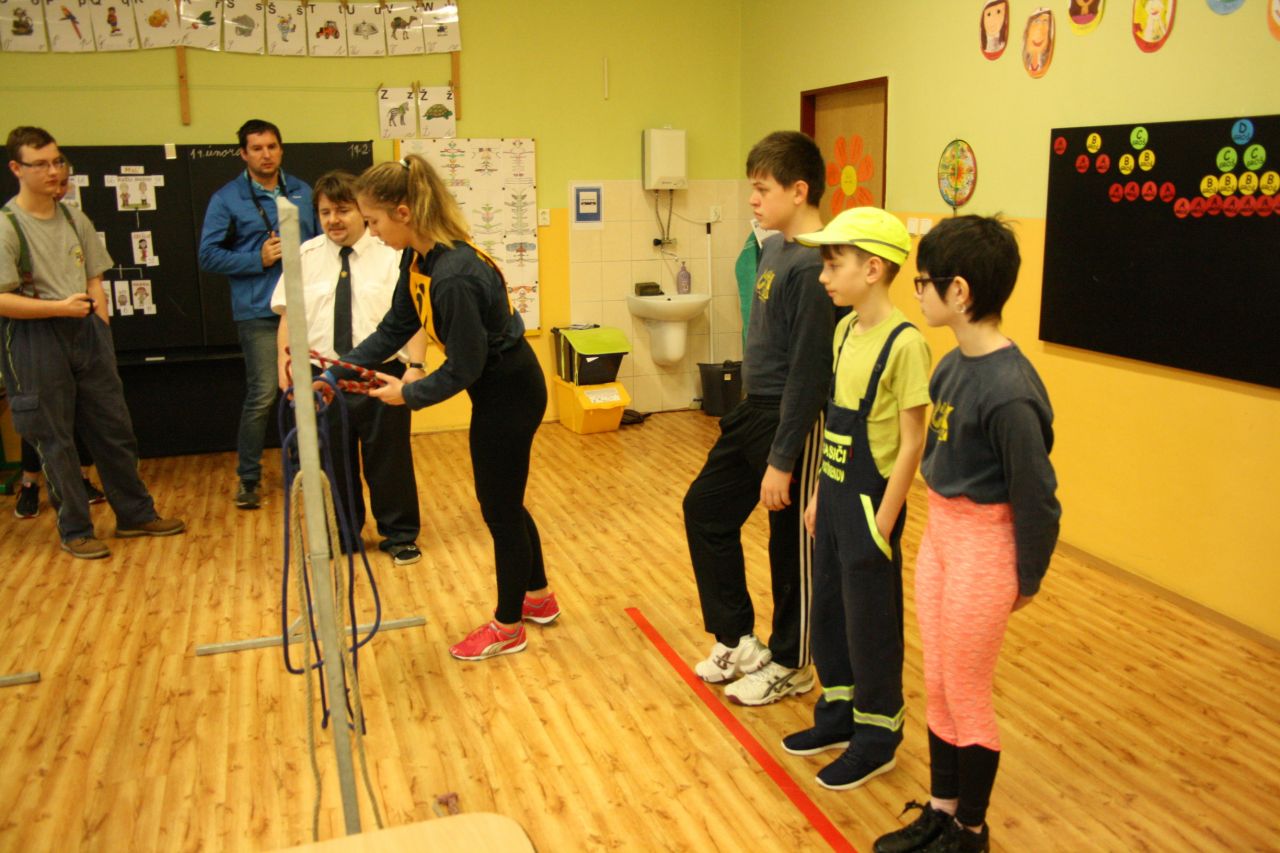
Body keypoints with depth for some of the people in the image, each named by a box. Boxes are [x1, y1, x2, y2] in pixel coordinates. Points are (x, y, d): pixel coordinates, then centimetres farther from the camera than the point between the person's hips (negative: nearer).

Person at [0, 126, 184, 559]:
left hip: (85, 332, 6)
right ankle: (75, 531, 16)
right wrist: (59, 307, -19)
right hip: (36, 343, -6)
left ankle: (135, 514, 25)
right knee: (55, 439, 4)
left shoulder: (75, 219, 9)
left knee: (114, 428, 11)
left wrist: (100, 330, 4)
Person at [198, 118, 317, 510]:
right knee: (262, 395, -7)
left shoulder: (303, 192, 11)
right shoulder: (227, 198, 0)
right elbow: (209, 255, -2)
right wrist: (258, 260, -12)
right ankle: (248, 478, 7)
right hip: (258, 311, -4)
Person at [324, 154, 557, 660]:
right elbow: (395, 328, 6)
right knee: (501, 500, 22)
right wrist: (341, 369, 0)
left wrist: (410, 394, -11)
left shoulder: (454, 276, -31)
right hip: (497, 386, 10)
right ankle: (538, 597, 41)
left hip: (509, 393, -10)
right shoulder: (419, 259, -2)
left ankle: (508, 627, 25)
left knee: (500, 507, 5)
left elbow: (464, 367, -24)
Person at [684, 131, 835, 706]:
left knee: (791, 543, 6)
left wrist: (782, 460, -21)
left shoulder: (813, 265, -21)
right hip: (753, 410, 10)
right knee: (705, 508, 16)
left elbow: (809, 370, -23)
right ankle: (737, 639, 29)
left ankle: (790, 666, 27)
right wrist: (751, 414, 18)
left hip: (793, 421, -10)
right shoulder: (772, 248, 7)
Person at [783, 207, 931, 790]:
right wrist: (818, 496, 14)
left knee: (870, 622, 6)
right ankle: (838, 715, 37)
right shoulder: (845, 331, 6)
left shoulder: (904, 343, -18)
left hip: (871, 503, -8)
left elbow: (911, 442, -17)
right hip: (836, 496, 8)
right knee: (827, 611, 18)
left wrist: (882, 523, -16)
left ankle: (877, 736, 25)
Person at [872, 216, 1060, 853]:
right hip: (939, 535, 8)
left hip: (983, 550, -8)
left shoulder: (1007, 389, -25)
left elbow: (1036, 496, -17)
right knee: (937, 689, 19)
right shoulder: (952, 364, 1)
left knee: (966, 698, 10)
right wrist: (940, 530, 12)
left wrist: (1027, 579, -5)